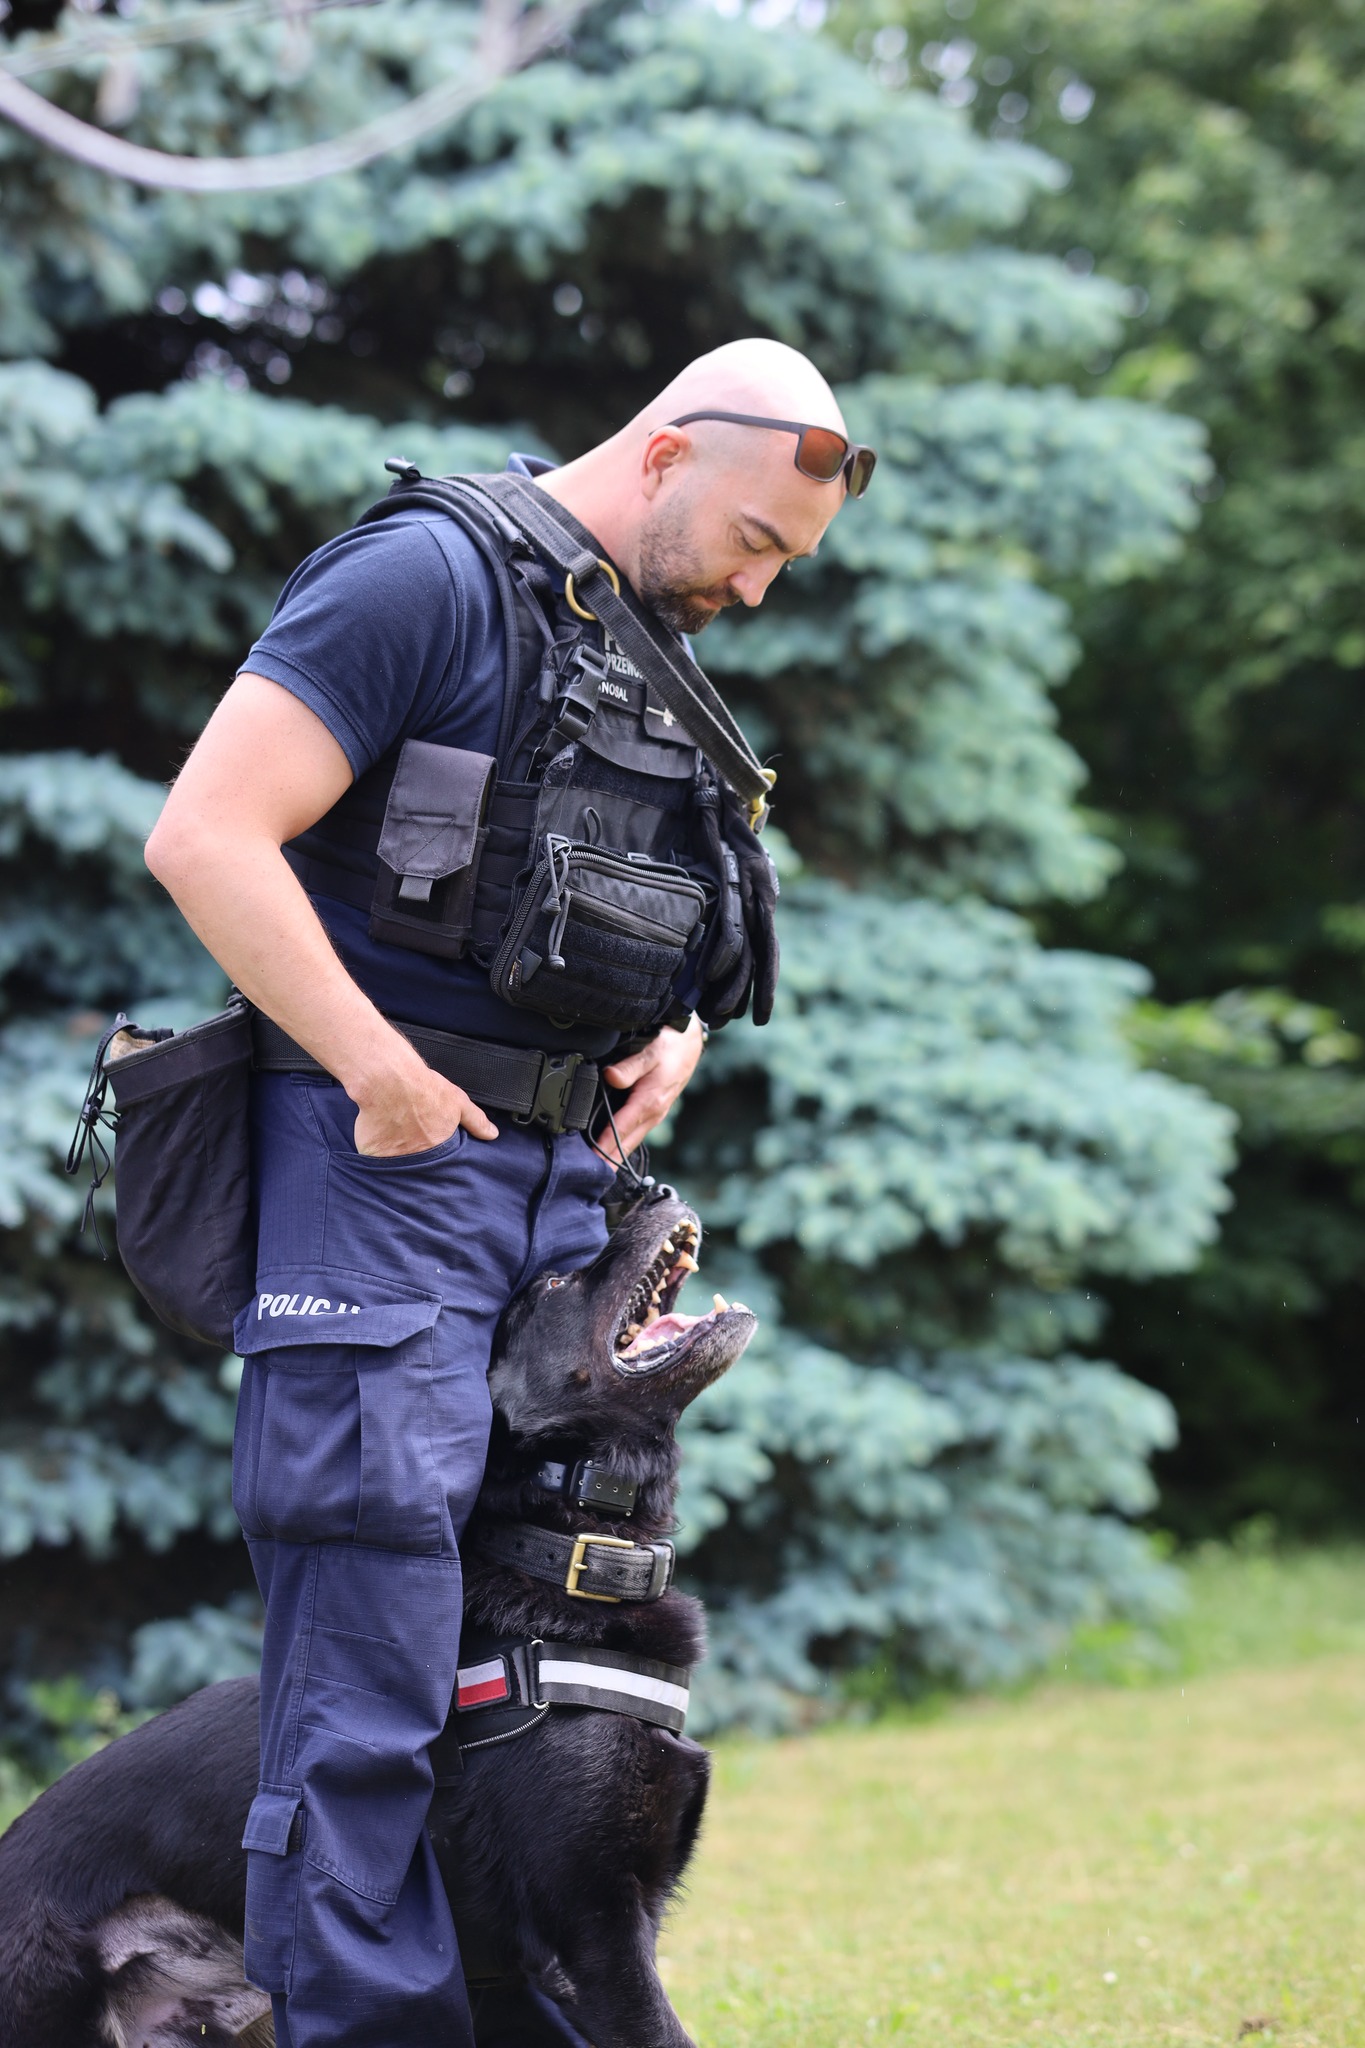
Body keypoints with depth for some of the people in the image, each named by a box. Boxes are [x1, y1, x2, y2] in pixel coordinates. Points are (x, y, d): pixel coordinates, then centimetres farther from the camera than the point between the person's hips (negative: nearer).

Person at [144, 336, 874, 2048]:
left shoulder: (650, 660, 19)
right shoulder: (425, 578, -7)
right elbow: (206, 836, -15)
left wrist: (672, 1038, 10)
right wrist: (380, 1069, -16)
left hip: (562, 1176, 8)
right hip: (385, 1158, -8)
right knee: (375, 1646, -9)